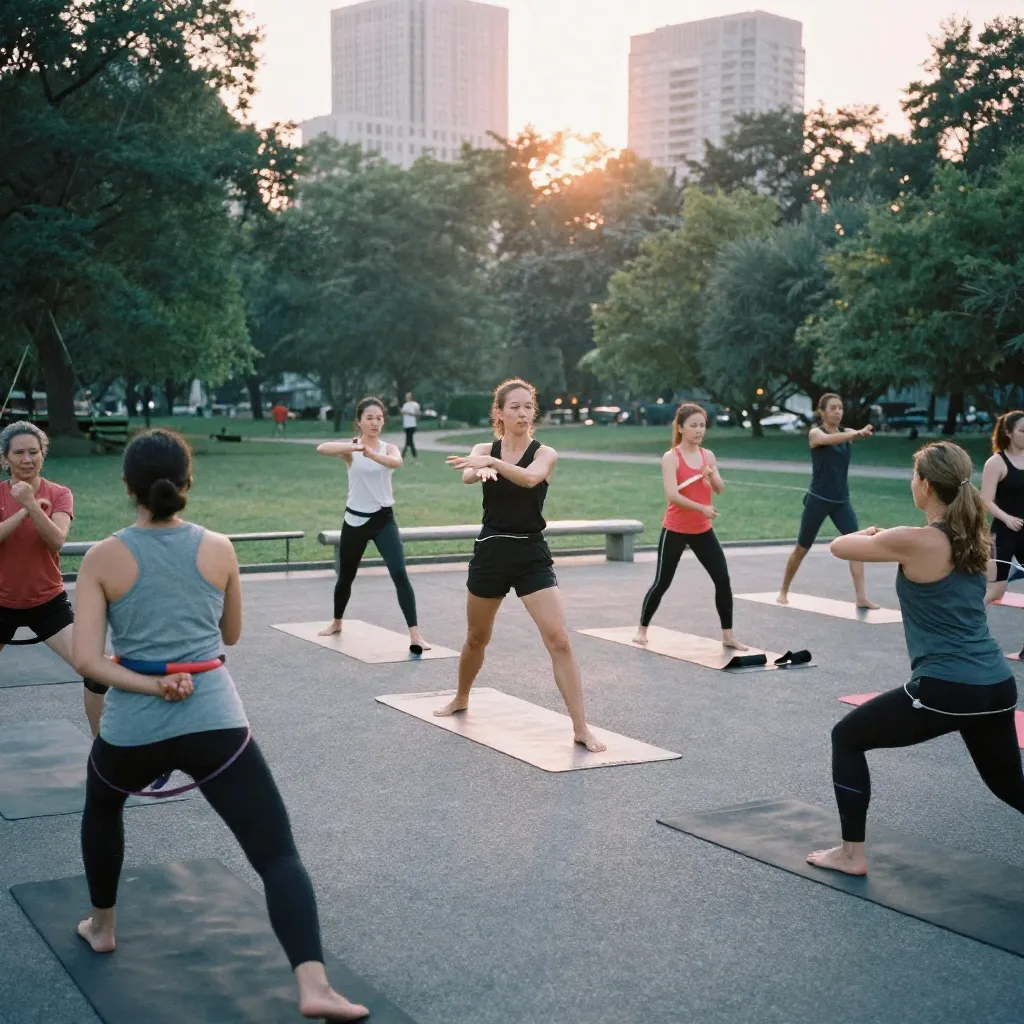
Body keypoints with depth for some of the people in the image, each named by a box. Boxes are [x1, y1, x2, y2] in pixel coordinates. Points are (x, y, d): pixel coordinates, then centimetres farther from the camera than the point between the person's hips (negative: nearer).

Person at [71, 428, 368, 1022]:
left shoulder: (103, 558, -1)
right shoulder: (219, 549, 3)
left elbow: (88, 659, -9)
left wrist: (147, 685, -5)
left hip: (132, 729, 1)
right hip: (215, 721, -1)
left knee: (102, 806, 35)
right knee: (278, 853, -4)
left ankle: (101, 926, 47)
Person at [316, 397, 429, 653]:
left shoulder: (389, 448, -3)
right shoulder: (350, 448, -6)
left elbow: (397, 462, -28)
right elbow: (322, 449, -27)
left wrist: (372, 454, -47)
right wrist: (354, 447, -44)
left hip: (383, 519, 0)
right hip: (355, 519, 0)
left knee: (399, 574, -16)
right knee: (345, 576, 17)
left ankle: (414, 633, -17)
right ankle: (337, 621, 43)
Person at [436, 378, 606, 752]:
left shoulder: (545, 453, -3)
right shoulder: (484, 449, 3)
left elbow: (530, 478, -27)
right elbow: (467, 475, -21)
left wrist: (491, 462, -42)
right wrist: (480, 469, -45)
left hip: (532, 556, -2)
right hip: (490, 553, 2)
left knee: (559, 640, -14)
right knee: (477, 638, 19)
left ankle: (581, 728, -10)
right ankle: (461, 699, 47)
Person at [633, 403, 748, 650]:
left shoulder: (708, 455, 5)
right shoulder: (671, 457, -12)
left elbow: (720, 489, 2)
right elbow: (672, 495, -22)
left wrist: (712, 475, -19)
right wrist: (702, 508, -30)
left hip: (703, 529, 5)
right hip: (675, 530, -5)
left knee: (723, 579, -3)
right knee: (662, 582, 2)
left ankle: (728, 635, 7)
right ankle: (642, 629, 21)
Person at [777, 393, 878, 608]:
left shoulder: (846, 431, 6)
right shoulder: (815, 433, -10)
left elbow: (856, 435, -17)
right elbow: (830, 439, -32)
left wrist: (863, 433, -41)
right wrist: (856, 434, -49)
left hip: (841, 501, 4)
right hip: (818, 500, -4)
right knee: (802, 549, 7)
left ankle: (862, 597, -14)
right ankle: (783, 590, 27)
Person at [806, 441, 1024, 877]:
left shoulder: (914, 542, -13)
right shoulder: (976, 540, 7)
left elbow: (840, 547, 2)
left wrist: (869, 534, 23)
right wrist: (885, 539, 28)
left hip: (945, 691, -7)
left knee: (847, 738, 14)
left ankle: (851, 854, 15)